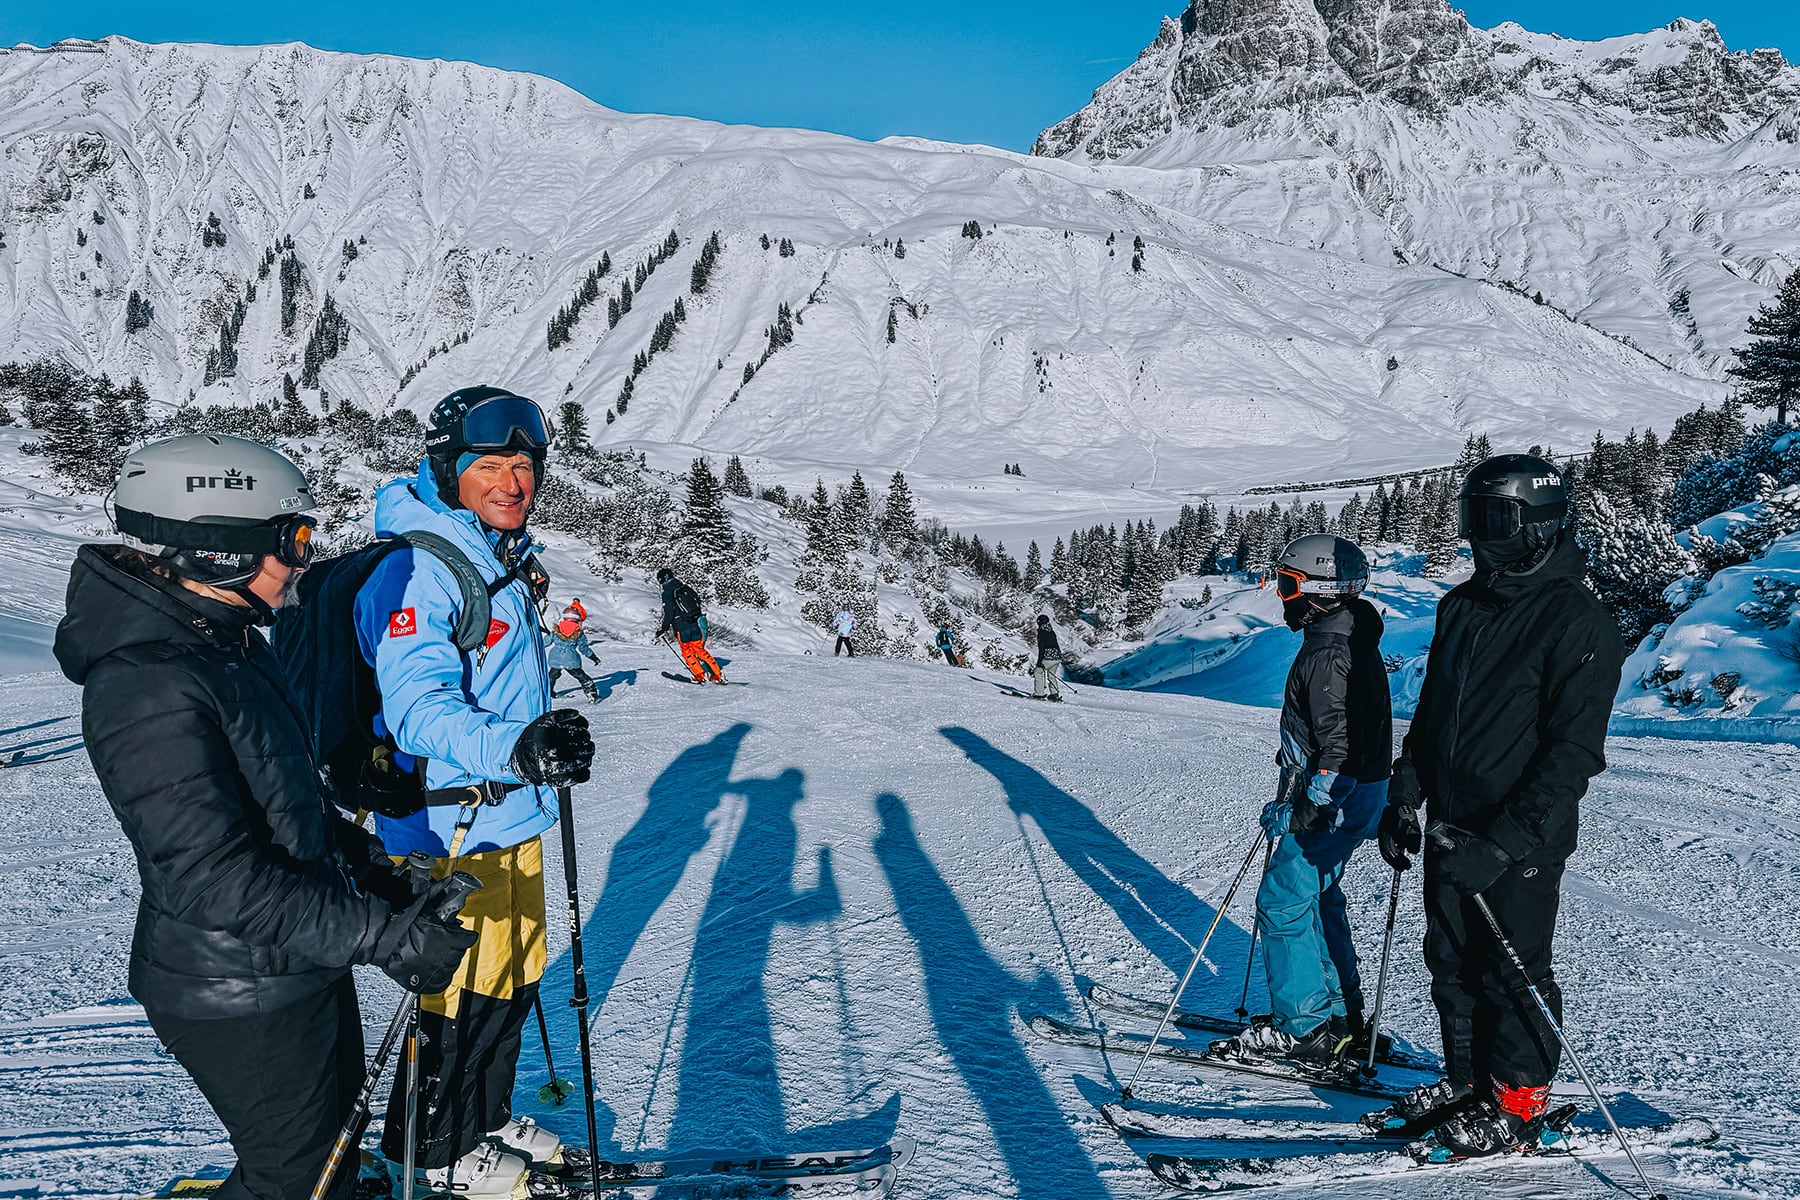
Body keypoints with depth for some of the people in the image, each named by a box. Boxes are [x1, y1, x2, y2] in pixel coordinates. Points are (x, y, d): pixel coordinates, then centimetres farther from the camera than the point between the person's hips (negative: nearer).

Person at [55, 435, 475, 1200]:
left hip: (304, 963, 9)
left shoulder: (226, 641, 4)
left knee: (334, 1136, 26)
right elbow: (213, 878, -31)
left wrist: (371, 863, 13)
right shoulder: (148, 689, -28)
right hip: (241, 998, -9)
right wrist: (385, 936, -30)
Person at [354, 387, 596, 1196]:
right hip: (453, 825, -9)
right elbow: (417, 706, -30)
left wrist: (548, 742, 32)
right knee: (463, 993, 6)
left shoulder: (503, 556, 10)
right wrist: (513, 749, -45)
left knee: (514, 977, 20)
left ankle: (486, 1121, 40)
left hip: (510, 813, 9)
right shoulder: (418, 570, -20)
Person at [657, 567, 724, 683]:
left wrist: (664, 629, -6)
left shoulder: (667, 593, -10)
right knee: (699, 649, 15)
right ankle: (718, 675, 9)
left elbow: (669, 613, -15)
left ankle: (700, 676, 5)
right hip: (696, 624, 6)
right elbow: (697, 599, 16)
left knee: (687, 651, 12)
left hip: (681, 627, -6)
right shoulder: (686, 588, 9)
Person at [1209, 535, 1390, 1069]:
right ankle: (1340, 1015, 29)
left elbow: (1338, 743, -26)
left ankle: (1305, 1030, 3)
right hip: (1351, 795, 11)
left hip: (1333, 802, -11)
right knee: (1318, 899, 19)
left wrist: (1302, 808, -23)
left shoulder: (1330, 654, -22)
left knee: (1282, 904, -4)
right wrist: (1295, 790, 24)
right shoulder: (1348, 641, 12)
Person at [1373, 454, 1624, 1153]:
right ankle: (1467, 1077, 35)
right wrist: (1404, 799, 9)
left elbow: (1573, 752, -19)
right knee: (1450, 962, 16)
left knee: (1512, 971, 8)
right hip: (1449, 830, 7)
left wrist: (1506, 843, -24)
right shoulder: (1461, 608, 7)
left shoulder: (1578, 621, -14)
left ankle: (1518, 1096, 27)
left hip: (1521, 840, -6)